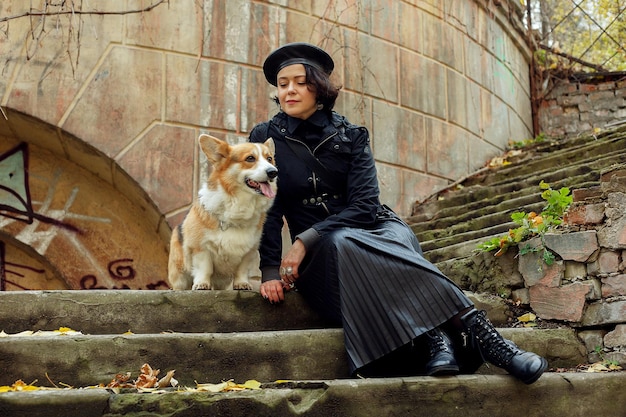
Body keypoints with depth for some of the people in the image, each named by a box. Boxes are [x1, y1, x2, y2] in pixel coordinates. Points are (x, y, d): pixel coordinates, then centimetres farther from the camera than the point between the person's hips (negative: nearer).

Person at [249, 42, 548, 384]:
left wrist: (305, 241, -19)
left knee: (397, 237, -35)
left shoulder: (350, 135, 4)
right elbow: (267, 208, -2)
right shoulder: (265, 138, 4)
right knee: (342, 244, -37)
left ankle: (436, 340, -52)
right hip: (320, 253, -1)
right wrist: (271, 271, -16)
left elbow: (364, 205, -7)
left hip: (370, 226, 2)